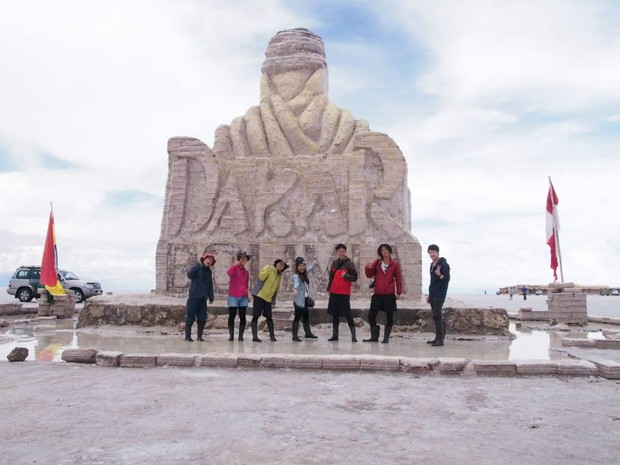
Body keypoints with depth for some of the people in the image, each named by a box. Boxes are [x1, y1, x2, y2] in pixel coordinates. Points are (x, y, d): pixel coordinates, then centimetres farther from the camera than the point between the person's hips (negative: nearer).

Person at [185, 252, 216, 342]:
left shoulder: (209, 271, 16)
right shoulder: (197, 267, -2)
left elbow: (210, 285, 21)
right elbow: (189, 275, -20)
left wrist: (211, 297, 16)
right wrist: (198, 266, -23)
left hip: (203, 297, 6)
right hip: (194, 296, -6)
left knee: (202, 317, 5)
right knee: (191, 316, -5)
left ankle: (200, 336, 13)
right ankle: (187, 336, 2)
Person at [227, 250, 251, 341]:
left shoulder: (246, 272, 15)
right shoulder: (235, 268, -2)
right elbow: (229, 273, -26)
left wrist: (247, 293, 10)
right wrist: (235, 265, -32)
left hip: (243, 297, 5)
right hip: (233, 297, -5)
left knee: (242, 317, 3)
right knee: (232, 316, -2)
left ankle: (241, 336, 8)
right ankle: (231, 335, 3)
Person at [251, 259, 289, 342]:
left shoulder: (279, 276, 16)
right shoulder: (269, 268, -4)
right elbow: (261, 277, -18)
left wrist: (274, 300, 14)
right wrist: (267, 270, -32)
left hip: (268, 298, 6)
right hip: (259, 295, -6)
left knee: (269, 317, 5)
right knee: (256, 316, -6)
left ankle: (272, 335, 15)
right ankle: (254, 336, -5)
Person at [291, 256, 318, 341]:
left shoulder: (304, 273, 8)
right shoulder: (296, 276, -18)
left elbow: (310, 268, 30)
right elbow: (296, 283, -40)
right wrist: (295, 289, -59)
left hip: (305, 300, 9)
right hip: (299, 301, -9)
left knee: (306, 317, 20)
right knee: (297, 317, -7)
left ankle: (308, 333, 34)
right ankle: (295, 336, -3)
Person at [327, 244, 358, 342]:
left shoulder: (349, 264, -6)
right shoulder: (334, 263, 11)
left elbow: (355, 278, -9)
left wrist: (346, 276, -25)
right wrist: (329, 288, 18)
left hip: (344, 293, -6)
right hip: (334, 292, 6)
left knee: (347, 314, -7)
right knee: (334, 314, 10)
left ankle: (353, 336, -3)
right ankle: (335, 335, 18)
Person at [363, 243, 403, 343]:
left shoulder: (395, 264, 3)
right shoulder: (376, 263, 8)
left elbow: (398, 279, 4)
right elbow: (369, 275, 8)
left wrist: (399, 292, -1)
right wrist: (368, 268, -12)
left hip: (389, 294, -2)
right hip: (377, 294, 2)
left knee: (389, 316, 2)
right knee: (371, 315, 0)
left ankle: (386, 338, 13)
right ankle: (374, 336, 14)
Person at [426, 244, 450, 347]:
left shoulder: (444, 264, -10)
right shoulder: (432, 265, 16)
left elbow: (447, 279, -13)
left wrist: (439, 275, -32)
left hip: (439, 295, -8)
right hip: (433, 295, 8)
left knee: (437, 316, -11)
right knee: (436, 316, 10)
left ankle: (440, 339, -9)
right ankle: (438, 337, 17)